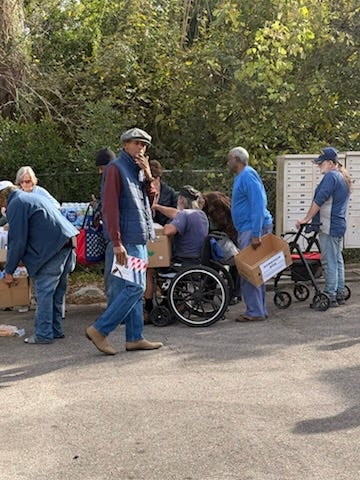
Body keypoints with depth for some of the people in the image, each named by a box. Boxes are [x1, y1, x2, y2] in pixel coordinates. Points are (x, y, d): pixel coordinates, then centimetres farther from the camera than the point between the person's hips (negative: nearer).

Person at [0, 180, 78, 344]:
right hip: (66, 244, 10)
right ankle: (55, 330, 22)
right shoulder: (32, 198, 27)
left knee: (43, 292, -4)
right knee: (56, 292, 15)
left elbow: (17, 241, -9)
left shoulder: (16, 205, -4)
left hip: (52, 249, -10)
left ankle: (43, 334, -1)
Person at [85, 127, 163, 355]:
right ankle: (99, 330, -5)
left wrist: (148, 175, 1)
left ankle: (135, 338, 15)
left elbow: (150, 199, 16)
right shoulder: (116, 168, -9)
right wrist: (117, 242, -22)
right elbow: (110, 207, -16)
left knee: (135, 288, 10)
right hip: (128, 239, -9)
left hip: (140, 238, 9)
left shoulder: (138, 169, 17)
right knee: (134, 287, -12)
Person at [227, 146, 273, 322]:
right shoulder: (242, 176, 19)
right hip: (247, 229, 11)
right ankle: (260, 310, 20)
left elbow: (258, 204, -22)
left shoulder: (248, 176, -14)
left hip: (252, 229, -11)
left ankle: (255, 312, -2)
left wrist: (256, 235, -25)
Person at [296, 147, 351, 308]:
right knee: (337, 260, 14)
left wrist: (306, 219, -15)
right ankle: (340, 294, 20)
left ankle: (330, 296, -4)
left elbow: (319, 201, -20)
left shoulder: (331, 176, -14)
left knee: (329, 262, -7)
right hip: (339, 224, 10)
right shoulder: (344, 178, 18)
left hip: (329, 227, -10)